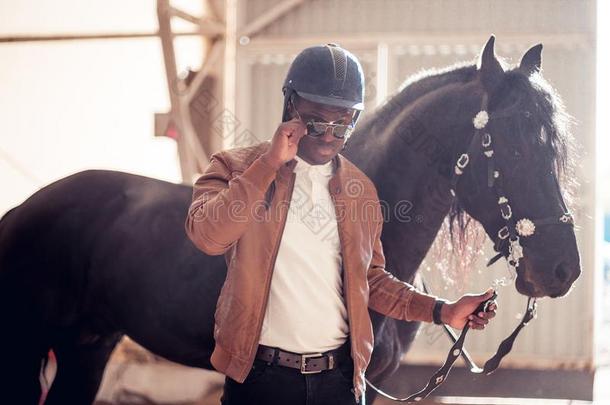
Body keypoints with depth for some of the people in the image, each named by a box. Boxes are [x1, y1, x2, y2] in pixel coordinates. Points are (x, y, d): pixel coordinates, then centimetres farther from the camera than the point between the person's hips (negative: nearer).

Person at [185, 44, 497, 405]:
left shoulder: (361, 189, 11)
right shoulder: (236, 169, -2)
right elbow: (207, 236, -20)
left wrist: (442, 311, 7)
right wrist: (269, 163, -20)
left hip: (340, 375, 3)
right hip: (260, 374, -3)